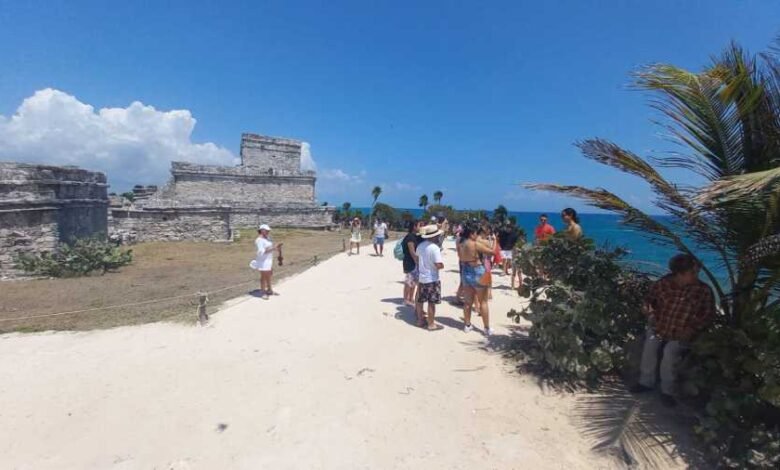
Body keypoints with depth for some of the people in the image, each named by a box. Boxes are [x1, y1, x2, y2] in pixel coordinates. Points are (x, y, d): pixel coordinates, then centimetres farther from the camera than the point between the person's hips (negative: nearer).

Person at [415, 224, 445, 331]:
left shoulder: (420, 245, 3)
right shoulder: (434, 247, -21)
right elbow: (439, 265, -26)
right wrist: (442, 265, -5)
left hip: (421, 277, 8)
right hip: (432, 279, -8)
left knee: (420, 300, 16)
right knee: (431, 302, 3)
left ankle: (420, 320, 30)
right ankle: (431, 324, 12)